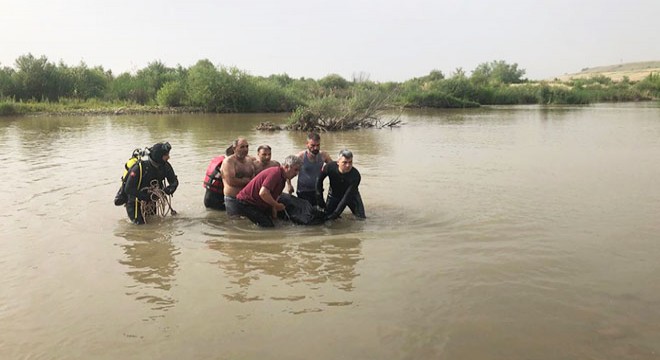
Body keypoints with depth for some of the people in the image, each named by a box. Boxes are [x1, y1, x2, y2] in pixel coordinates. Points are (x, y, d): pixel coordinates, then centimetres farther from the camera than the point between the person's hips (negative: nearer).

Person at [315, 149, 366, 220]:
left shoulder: (355, 175, -33)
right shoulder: (330, 167, -28)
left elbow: (347, 196, -34)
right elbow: (319, 180, -6)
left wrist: (335, 213, -37)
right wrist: (319, 198, -6)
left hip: (351, 195, 0)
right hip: (334, 195, 1)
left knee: (361, 218, -5)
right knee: (326, 218, -6)